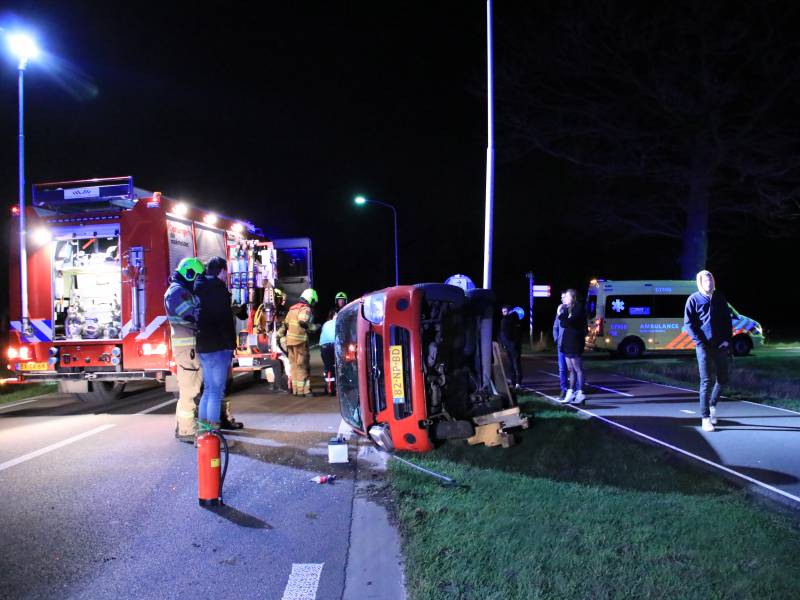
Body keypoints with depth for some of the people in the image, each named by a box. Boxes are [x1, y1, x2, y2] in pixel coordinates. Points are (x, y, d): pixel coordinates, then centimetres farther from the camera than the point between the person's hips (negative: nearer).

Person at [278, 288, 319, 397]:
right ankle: (303, 390, -3)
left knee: (294, 365, 13)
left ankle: (295, 389, 18)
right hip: (300, 340, -8)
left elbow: (285, 325, 19)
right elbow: (303, 322, -23)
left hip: (290, 340, 8)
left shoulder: (292, 309, 20)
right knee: (302, 365, -4)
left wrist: (283, 338, 21)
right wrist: (314, 327, -10)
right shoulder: (306, 309, -6)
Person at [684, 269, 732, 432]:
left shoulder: (720, 297, 9)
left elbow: (727, 319, 12)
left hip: (721, 345, 4)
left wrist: (727, 339, -1)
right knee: (706, 381, -3)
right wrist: (699, 342, -12)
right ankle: (705, 418, 3)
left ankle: (712, 404, 35)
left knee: (722, 379, 9)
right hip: (704, 346, -4)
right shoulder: (694, 299, -1)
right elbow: (688, 323, -3)